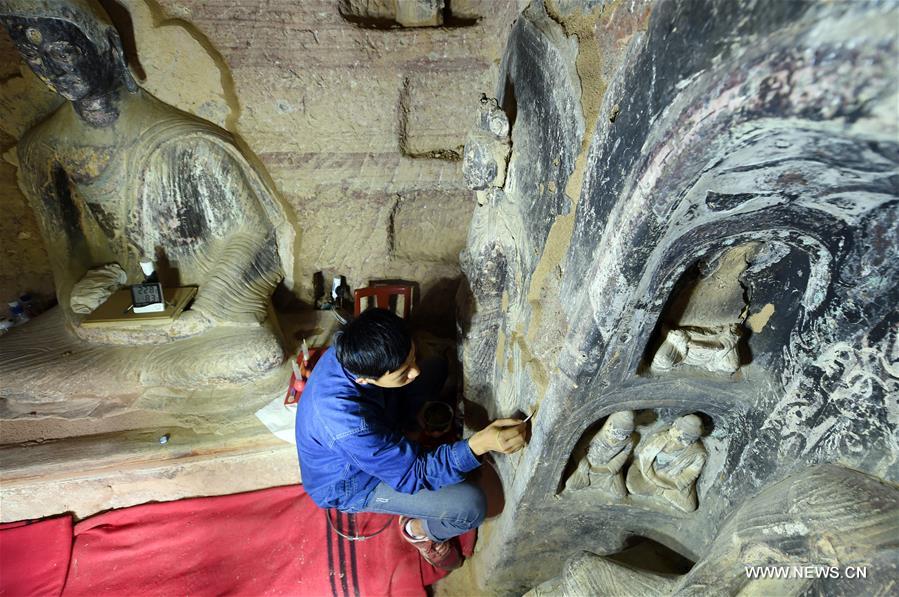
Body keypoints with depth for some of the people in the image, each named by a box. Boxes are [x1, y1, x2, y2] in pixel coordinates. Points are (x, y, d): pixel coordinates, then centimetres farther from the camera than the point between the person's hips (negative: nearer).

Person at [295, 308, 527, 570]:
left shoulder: (351, 354, -24)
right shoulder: (349, 425, -44)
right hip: (349, 482, -6)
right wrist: (479, 444, -42)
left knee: (437, 367, 4)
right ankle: (418, 529, 12)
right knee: (471, 505, -20)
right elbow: (413, 474, -32)